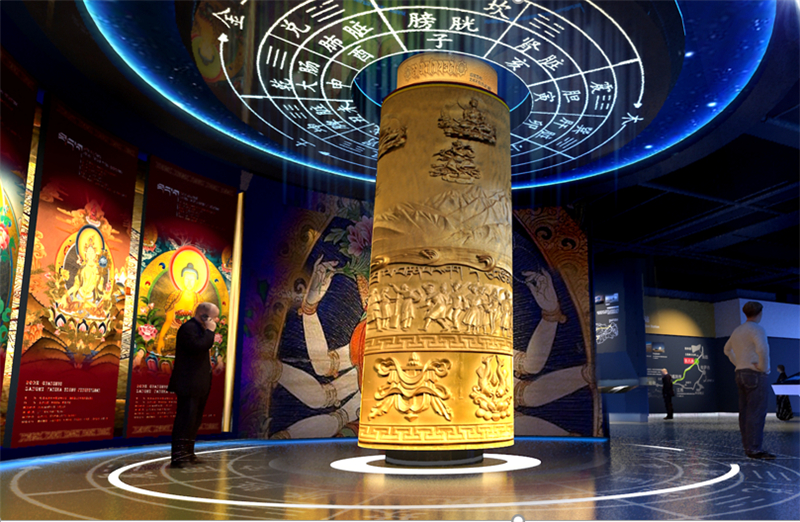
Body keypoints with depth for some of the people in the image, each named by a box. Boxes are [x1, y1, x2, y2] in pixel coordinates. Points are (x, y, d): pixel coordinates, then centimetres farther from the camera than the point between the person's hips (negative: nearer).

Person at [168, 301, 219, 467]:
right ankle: (179, 456, -7)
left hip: (199, 384, 11)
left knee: (194, 420, 13)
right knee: (186, 419, -10)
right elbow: (198, 346, -28)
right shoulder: (188, 328, -13)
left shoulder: (199, 329, 20)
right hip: (189, 384, -11)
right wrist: (209, 331, -19)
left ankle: (188, 454, 20)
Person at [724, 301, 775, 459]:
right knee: (757, 413, -11)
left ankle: (748, 447, 10)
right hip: (756, 375, -9)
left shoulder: (738, 330, 16)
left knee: (745, 413, 7)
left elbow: (727, 349, 30)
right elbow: (762, 348, -30)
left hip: (741, 374, 9)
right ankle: (754, 448, -14)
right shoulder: (757, 329, -11)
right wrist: (763, 367, -15)